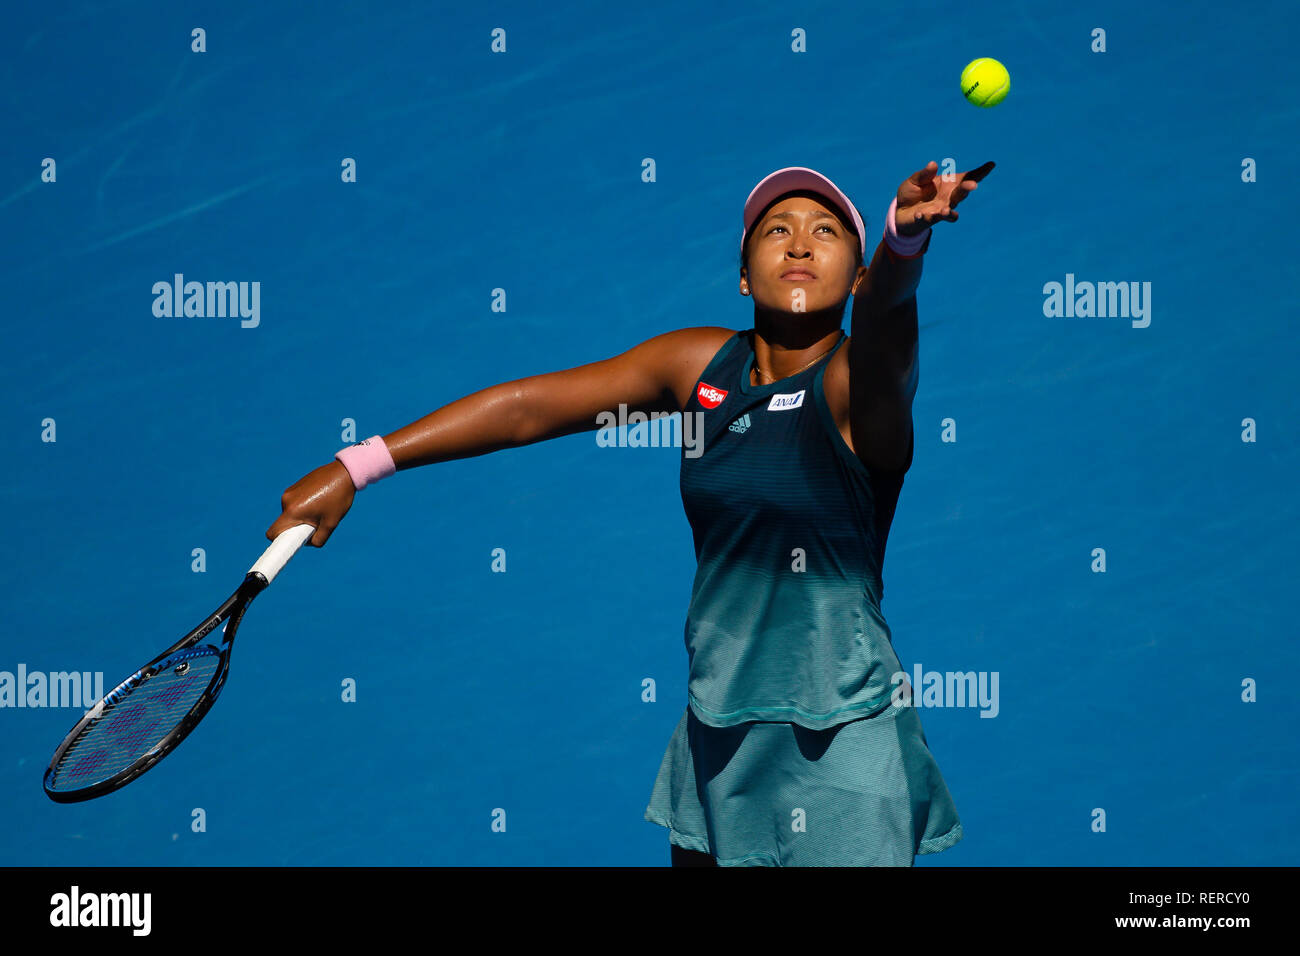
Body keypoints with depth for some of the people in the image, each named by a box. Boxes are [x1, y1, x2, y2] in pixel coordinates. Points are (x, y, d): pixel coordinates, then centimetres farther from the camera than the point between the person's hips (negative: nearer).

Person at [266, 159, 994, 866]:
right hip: (717, 734, 5)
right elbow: (528, 407, 6)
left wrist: (904, 238, -60)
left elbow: (886, 310, -36)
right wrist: (355, 469, 3)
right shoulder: (700, 366, 3)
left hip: (839, 744, -5)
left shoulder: (860, 383, -12)